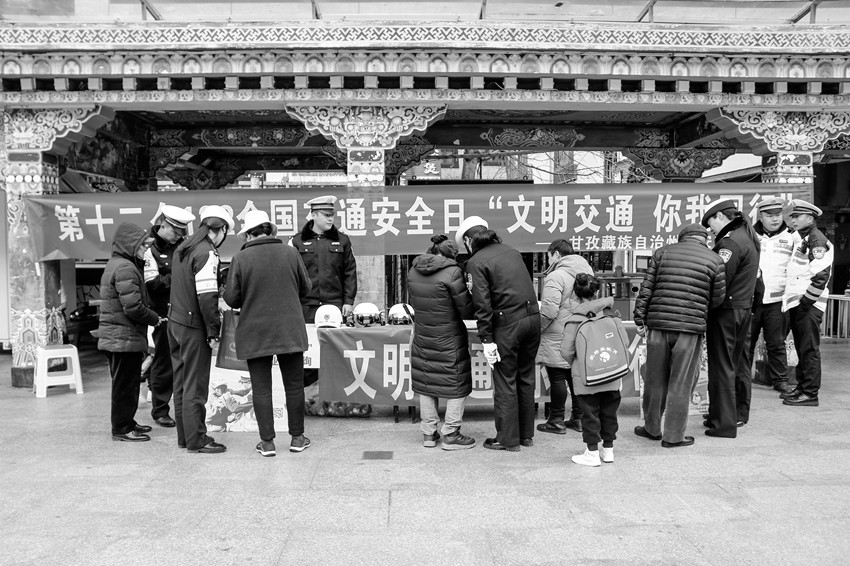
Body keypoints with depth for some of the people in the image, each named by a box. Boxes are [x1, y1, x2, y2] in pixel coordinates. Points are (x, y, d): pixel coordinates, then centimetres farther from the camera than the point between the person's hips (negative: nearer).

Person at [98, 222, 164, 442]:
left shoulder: (115, 264, 16)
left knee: (126, 383, 19)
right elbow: (133, 307, -23)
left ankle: (126, 423, 29)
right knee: (125, 384, -1)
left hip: (115, 338, 10)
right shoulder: (125, 268, -18)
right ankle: (122, 429, 9)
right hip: (125, 338, -10)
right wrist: (155, 319, -11)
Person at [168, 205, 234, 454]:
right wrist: (213, 330, -16)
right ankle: (196, 440, 7)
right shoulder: (206, 253, -16)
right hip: (194, 327, -9)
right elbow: (206, 296, -22)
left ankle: (184, 435, 25)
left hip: (175, 322, 9)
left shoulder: (182, 248, 12)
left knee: (182, 382, 15)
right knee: (195, 385, -1)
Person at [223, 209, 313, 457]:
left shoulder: (240, 258, -8)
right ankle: (297, 438, 21)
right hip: (290, 330, 1)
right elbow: (305, 289, 6)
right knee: (294, 385, 12)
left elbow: (230, 299, -5)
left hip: (255, 334, -1)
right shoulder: (290, 253, -3)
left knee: (261, 389, 8)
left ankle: (267, 442, 12)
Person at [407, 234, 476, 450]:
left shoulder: (413, 271, 1)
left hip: (422, 337, 6)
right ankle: (451, 435, 12)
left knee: (425, 384, 15)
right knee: (457, 385, 9)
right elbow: (467, 311, -15)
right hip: (449, 339, -6)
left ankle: (429, 433, 23)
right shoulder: (452, 272, -18)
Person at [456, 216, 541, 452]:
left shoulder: (476, 262, -7)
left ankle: (508, 439, 14)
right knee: (526, 378, 16)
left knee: (505, 382, 5)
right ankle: (526, 434, 26)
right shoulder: (511, 251, 14)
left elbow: (482, 304, -12)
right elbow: (522, 286, 14)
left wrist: (486, 339, -11)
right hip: (532, 317, 7)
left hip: (507, 324, -7)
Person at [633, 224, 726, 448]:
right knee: (680, 384, 5)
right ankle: (673, 436, 13)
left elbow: (646, 289, 5)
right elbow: (718, 299, 7)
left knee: (655, 379, 13)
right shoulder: (715, 261, 4)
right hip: (691, 327, -2)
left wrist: (639, 318, 8)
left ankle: (652, 428, 26)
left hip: (658, 322, 2)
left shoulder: (662, 253, 8)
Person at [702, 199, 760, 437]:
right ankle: (739, 413, 33)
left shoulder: (730, 242, -18)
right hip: (745, 307, 10)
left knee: (721, 366, -2)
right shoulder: (748, 236, 14)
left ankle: (723, 422, 3)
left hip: (726, 310, -10)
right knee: (735, 363, 20)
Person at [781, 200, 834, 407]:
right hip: (797, 304, 10)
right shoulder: (803, 240, 19)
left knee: (809, 350, -5)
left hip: (808, 305, -10)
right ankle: (802, 387, 23)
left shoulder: (816, 239, -12)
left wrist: (805, 302, -18)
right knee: (802, 349, 15)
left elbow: (821, 276, -20)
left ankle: (810, 394, 0)